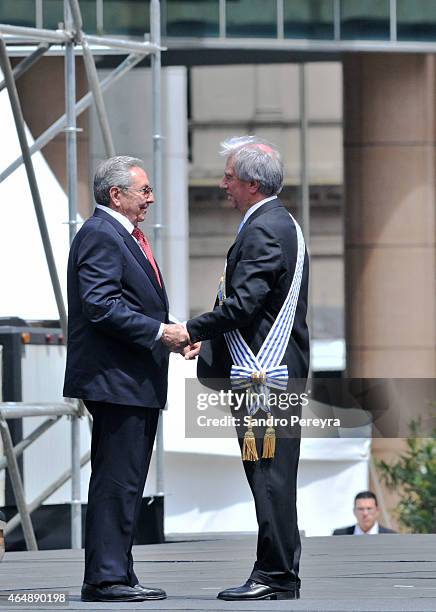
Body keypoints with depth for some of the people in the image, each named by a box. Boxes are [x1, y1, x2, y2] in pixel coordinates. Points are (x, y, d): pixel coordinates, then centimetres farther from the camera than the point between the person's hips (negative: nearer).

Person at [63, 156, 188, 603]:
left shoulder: (124, 236, 21)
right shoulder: (100, 235, -12)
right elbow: (100, 305, -22)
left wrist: (168, 334, 11)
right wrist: (159, 331, -19)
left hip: (135, 382, 11)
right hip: (116, 380, -11)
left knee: (125, 482, 13)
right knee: (116, 482, -10)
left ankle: (115, 575, 17)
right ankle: (106, 578, -10)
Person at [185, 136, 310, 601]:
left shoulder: (263, 230, -14)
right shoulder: (279, 223, 19)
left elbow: (244, 303, -22)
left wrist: (191, 330, -12)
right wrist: (208, 337, 16)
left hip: (264, 374, -11)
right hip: (276, 369, 11)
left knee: (268, 474, -8)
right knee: (270, 476, 11)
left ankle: (276, 576, -6)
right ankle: (278, 575, 14)